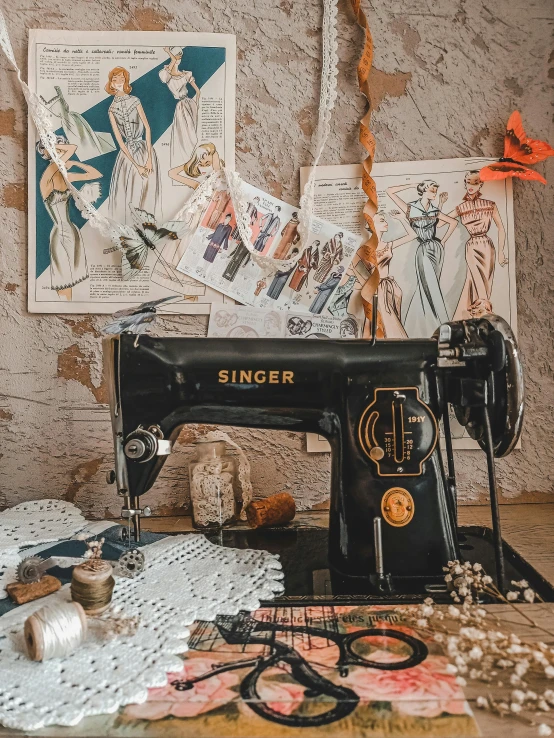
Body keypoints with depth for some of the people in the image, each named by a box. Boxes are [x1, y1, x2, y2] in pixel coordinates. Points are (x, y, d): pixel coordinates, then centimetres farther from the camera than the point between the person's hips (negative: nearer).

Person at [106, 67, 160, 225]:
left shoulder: (134, 100, 2)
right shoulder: (112, 109, 3)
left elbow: (147, 128, -2)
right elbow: (119, 139, -2)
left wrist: (149, 158, -12)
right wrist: (136, 165, -10)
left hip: (145, 151, -1)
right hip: (128, 153, 1)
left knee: (148, 192, 0)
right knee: (127, 194, 0)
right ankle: (129, 227, 12)